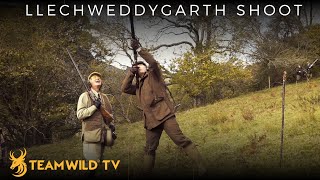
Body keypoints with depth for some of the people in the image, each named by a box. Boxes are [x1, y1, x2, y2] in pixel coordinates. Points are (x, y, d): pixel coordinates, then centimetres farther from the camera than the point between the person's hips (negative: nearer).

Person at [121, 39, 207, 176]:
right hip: (151, 119, 6)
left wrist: (139, 49, -11)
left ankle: (201, 166, -20)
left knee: (180, 140, -16)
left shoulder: (153, 75, 11)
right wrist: (130, 73, 6)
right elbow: (124, 88, 14)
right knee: (149, 149, 9)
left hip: (164, 114, -6)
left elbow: (153, 62, -7)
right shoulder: (138, 86, 26)